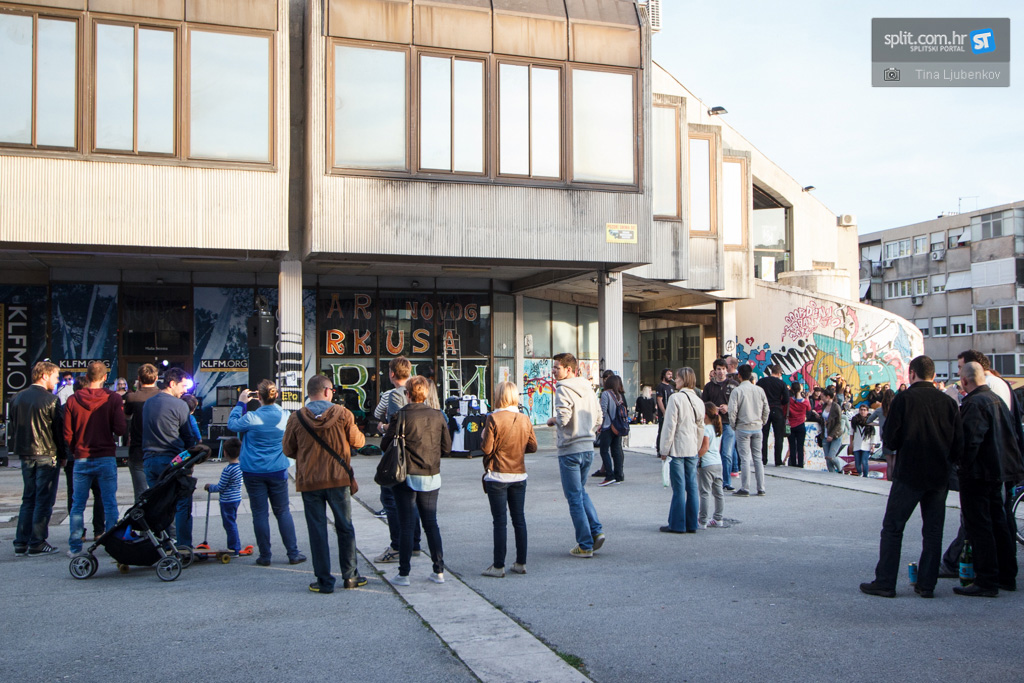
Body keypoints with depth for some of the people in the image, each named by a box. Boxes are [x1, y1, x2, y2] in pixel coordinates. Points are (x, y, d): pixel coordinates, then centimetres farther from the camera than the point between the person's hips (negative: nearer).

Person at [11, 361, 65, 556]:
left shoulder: (17, 398, 7)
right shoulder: (51, 400, -14)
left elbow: (13, 426, 13)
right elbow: (59, 429, -10)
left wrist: (18, 449, 19)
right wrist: (63, 455, 0)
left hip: (25, 455, 7)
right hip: (47, 455, -7)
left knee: (28, 499, 14)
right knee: (44, 500, 0)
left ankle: (21, 544, 13)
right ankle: (37, 544, 1)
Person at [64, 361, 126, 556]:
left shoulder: (72, 400, -2)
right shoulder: (113, 399, -8)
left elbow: (67, 434, 0)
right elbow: (121, 430, -11)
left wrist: (74, 452, 16)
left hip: (81, 459, 2)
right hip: (106, 458, -2)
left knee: (78, 504, 10)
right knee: (109, 503, 5)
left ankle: (74, 545, 12)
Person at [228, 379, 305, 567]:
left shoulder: (251, 417, -14)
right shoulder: (285, 416, -5)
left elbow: (232, 424, 3)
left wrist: (241, 403, 13)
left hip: (253, 472, -2)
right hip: (278, 471, 2)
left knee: (260, 513, 5)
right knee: (283, 512, 10)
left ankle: (265, 556, 11)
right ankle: (293, 553, 12)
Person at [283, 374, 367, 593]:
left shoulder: (297, 418, -6)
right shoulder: (342, 414, -7)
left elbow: (288, 450, 2)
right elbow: (358, 441, 1)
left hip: (309, 482, 0)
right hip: (338, 478, 0)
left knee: (317, 531, 7)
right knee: (345, 528, 13)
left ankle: (324, 581, 9)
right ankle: (350, 576, 18)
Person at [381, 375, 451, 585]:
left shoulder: (402, 416, -13)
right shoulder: (438, 416, -2)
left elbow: (385, 445, -8)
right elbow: (447, 448, 5)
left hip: (407, 477, -3)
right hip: (432, 477, 3)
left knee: (406, 525, 4)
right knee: (431, 523, 13)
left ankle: (404, 574, 7)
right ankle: (438, 571, 16)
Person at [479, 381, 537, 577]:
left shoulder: (493, 419, -13)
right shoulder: (525, 420, 1)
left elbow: (487, 448, -15)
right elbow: (533, 447, 5)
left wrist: (484, 436, 5)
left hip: (497, 476, -4)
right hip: (519, 475, 4)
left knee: (500, 522, -1)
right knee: (519, 519, 11)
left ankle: (498, 566, 3)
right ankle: (521, 563, 16)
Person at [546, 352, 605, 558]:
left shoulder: (563, 389, -13)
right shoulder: (588, 388, 10)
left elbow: (563, 418, -24)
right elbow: (599, 419, 13)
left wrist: (552, 420, -5)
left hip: (570, 450, -7)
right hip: (588, 447, 7)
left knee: (574, 497, 2)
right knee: (581, 491, 22)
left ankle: (585, 545, 6)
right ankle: (596, 530, 8)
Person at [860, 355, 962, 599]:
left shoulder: (904, 398, -9)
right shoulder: (948, 402, 2)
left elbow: (890, 439, -10)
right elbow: (959, 444, 3)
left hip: (909, 474, -4)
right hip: (939, 476, 4)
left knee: (892, 528, 4)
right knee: (933, 531, 11)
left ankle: (885, 583, 4)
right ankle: (927, 585, 14)